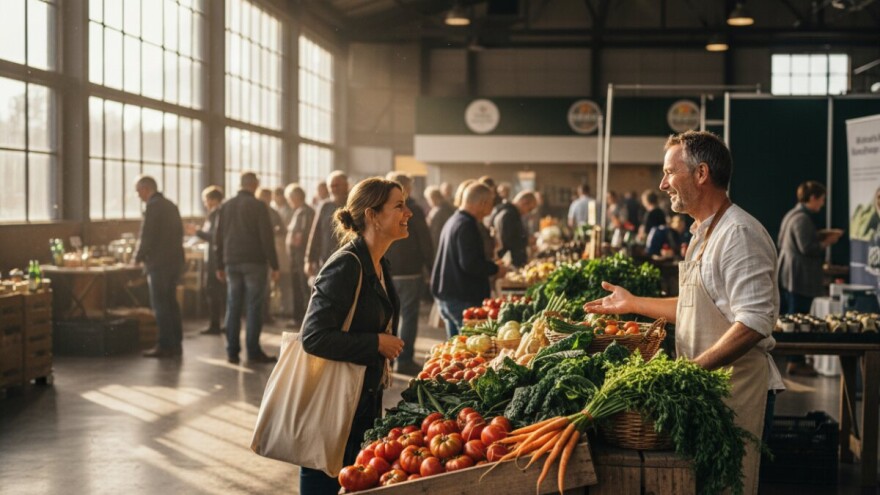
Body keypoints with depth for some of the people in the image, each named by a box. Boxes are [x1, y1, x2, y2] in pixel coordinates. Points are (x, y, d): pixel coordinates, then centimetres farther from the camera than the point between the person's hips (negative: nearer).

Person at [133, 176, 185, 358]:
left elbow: (147, 236, -17)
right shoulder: (171, 205, 13)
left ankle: (165, 346, -3)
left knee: (160, 305, -4)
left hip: (159, 263, -9)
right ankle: (175, 344, 17)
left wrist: (138, 257, -2)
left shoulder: (153, 206, -13)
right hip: (175, 260, 9)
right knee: (171, 303, 13)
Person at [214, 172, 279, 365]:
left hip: (232, 262, 5)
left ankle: (232, 352, 7)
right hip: (254, 262, -5)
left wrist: (220, 265, 17)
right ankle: (253, 352, -4)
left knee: (233, 307, 7)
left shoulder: (226, 206, 10)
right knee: (254, 307, -3)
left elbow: (219, 237, 12)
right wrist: (274, 265, -7)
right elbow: (267, 237, -10)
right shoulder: (258, 206, -6)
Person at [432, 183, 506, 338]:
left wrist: (491, 266, 20)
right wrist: (495, 269, -10)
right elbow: (470, 264, -25)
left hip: (445, 295, 11)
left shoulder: (453, 222, 15)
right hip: (462, 299, -10)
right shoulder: (467, 226, -17)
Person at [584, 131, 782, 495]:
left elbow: (754, 322, -25)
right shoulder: (704, 233, 15)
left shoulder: (739, 234, -17)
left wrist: (693, 369, -25)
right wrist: (633, 304, 26)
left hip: (732, 385, -9)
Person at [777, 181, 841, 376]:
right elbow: (806, 248, -23)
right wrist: (826, 242, -8)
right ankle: (796, 362, -1)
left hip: (786, 274, 11)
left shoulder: (790, 215, 15)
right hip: (800, 276, -11)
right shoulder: (802, 219, -17)